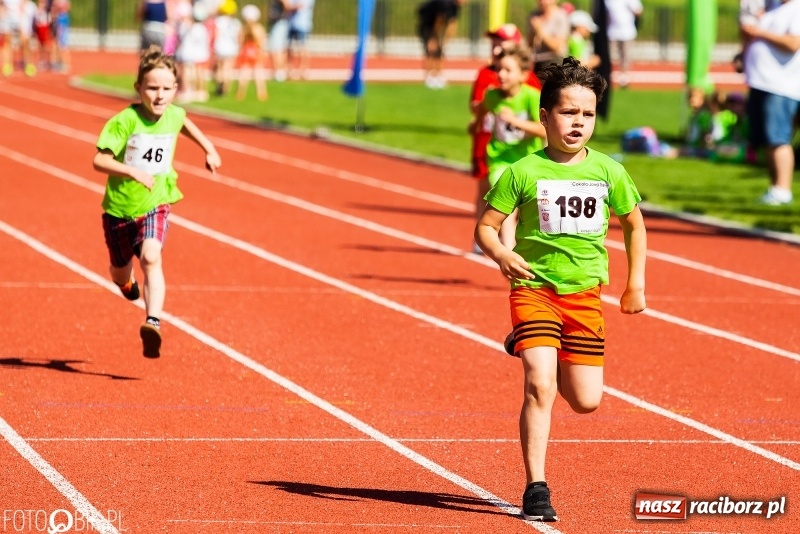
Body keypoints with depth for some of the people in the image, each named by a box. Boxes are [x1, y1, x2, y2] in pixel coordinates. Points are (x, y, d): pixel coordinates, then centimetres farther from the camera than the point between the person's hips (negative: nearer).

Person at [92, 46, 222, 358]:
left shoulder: (173, 115, -6)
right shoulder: (125, 121, -21)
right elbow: (99, 160, -26)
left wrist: (209, 149, 20)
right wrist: (132, 171, -39)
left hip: (155, 204, 1)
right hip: (120, 206, -1)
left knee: (150, 257, -27)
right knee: (120, 274, 18)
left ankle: (153, 323, -37)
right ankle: (127, 283, 57)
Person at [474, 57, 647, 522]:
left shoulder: (609, 172, 2)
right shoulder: (524, 172, -7)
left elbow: (634, 224, 17)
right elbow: (485, 225, -2)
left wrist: (636, 283, 14)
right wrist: (500, 254, -22)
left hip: (585, 291, 3)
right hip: (534, 287, -3)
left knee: (586, 401, 5)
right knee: (540, 386, -18)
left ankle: (528, 348, 37)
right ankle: (536, 489, -10)